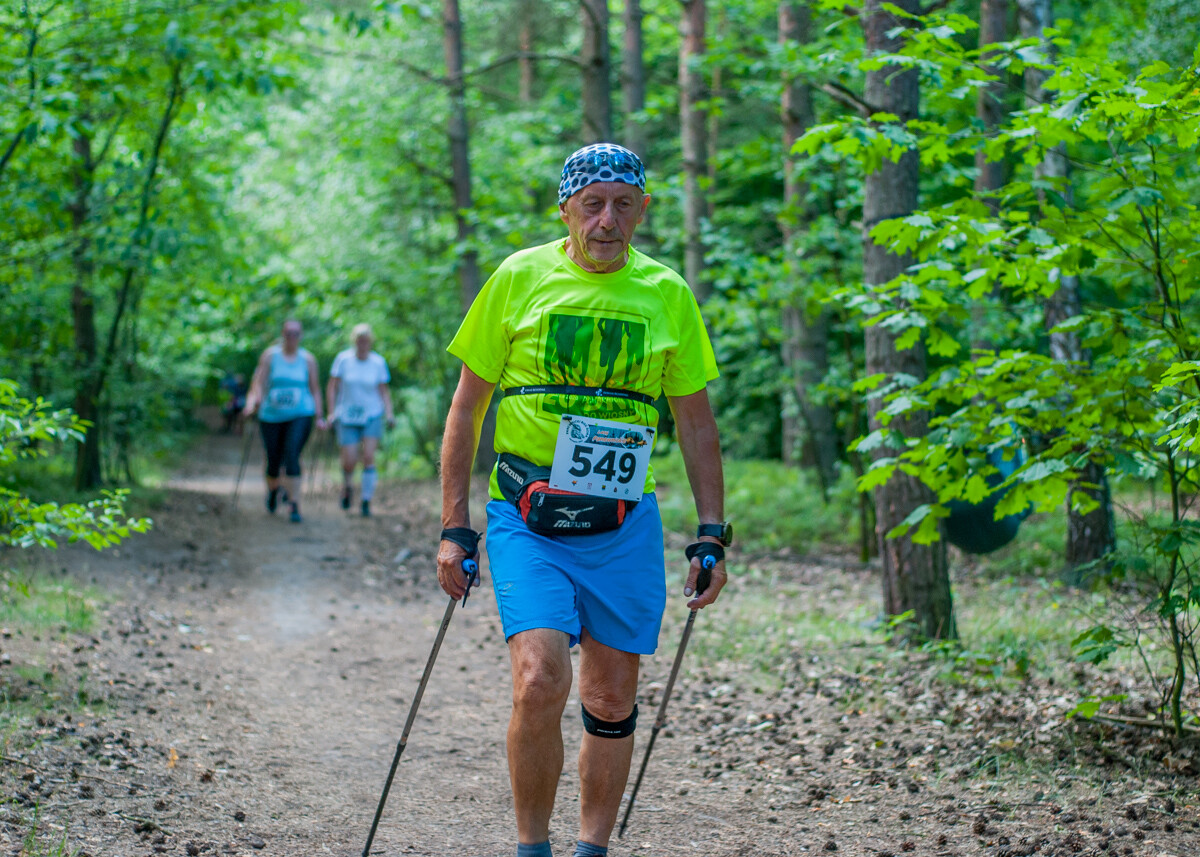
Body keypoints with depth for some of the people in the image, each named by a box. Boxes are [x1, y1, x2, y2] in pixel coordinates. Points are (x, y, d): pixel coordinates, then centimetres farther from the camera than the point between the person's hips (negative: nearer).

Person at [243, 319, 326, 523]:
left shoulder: (308, 359, 5)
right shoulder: (270, 355, 1)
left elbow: (315, 389, 9)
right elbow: (259, 381, -7)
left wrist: (320, 417, 4)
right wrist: (254, 400, -25)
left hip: (300, 416, -1)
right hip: (272, 416, 1)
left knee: (291, 456, -19)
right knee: (273, 460, 8)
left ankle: (295, 506, -19)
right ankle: (273, 489, 42)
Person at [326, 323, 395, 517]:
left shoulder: (378, 362, -2)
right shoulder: (343, 359, -6)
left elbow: (383, 391, 6)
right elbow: (332, 387, 0)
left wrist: (389, 414, -6)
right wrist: (331, 412, -8)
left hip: (372, 416, 0)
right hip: (347, 417, 0)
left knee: (369, 457, -15)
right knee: (349, 462, -6)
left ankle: (366, 501, -9)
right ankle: (347, 487, 27)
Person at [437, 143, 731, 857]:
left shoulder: (667, 295, 5)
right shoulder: (520, 278, -1)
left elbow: (697, 424, 11)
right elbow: (466, 409, 4)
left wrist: (712, 535, 5)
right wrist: (455, 529, 0)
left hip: (625, 527, 2)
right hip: (526, 521, -2)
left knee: (612, 701, 6)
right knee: (541, 681, -18)